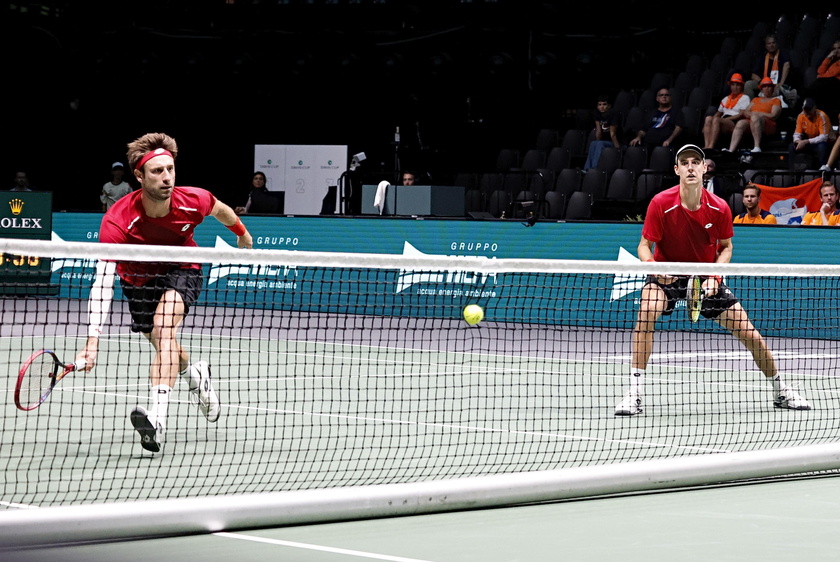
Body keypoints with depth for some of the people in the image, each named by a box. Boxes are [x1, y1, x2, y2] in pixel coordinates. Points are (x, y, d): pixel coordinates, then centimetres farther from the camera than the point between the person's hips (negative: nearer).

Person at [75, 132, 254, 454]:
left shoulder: (193, 201, -29)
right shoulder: (117, 222, -37)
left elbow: (220, 210, -2)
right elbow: (103, 282, -43)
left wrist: (242, 233, 20)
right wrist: (92, 341, -54)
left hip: (182, 271, -2)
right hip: (139, 280, 2)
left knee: (164, 331, -30)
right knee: (163, 346, 20)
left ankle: (157, 419, -43)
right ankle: (194, 376, 58)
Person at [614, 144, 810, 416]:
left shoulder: (719, 208, -13)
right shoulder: (661, 203, -20)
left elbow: (726, 247, 3)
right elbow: (645, 245, -13)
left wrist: (714, 277, -13)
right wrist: (653, 266, -34)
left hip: (707, 276, 2)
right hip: (667, 274, -2)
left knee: (750, 334, -1)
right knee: (647, 311, -34)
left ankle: (780, 391, 24)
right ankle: (635, 391, -29)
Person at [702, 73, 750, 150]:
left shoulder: (744, 98, 11)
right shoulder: (726, 99, 31)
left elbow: (742, 114, -3)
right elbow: (718, 113, 27)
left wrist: (727, 118, -12)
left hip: (735, 123, -6)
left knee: (716, 120, -33)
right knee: (708, 118, -24)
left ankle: (711, 146, -46)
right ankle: (706, 146, -39)